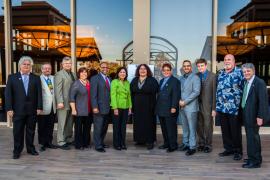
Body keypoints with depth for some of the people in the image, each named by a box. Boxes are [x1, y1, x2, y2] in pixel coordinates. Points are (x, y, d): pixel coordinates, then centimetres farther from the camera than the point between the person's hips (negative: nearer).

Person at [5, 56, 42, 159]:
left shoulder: (36, 78, 6)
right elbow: (8, 94, -1)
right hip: (18, 110, -1)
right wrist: (9, 108, -8)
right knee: (18, 131, 7)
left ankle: (30, 149, 24)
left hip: (32, 110, 1)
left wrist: (39, 107, -5)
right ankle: (17, 151, 21)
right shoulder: (12, 77, 4)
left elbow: (39, 94, 2)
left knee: (31, 131, 10)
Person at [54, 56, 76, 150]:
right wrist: (60, 102, -20)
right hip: (63, 103, -7)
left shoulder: (73, 74, 16)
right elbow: (58, 89, -13)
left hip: (72, 103, 7)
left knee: (70, 123, 13)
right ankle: (61, 142, 9)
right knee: (62, 124, 0)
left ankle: (69, 140, 23)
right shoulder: (59, 74, -6)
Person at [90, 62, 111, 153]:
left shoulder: (109, 79, 15)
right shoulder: (95, 78, -5)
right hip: (99, 108, -6)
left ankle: (101, 142, 28)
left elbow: (110, 93, 14)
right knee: (98, 128, 1)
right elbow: (93, 94, -11)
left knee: (104, 127, 14)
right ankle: (98, 146, 11)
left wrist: (112, 106, 8)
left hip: (108, 108, 6)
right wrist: (95, 107, -18)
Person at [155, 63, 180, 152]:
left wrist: (174, 107, -20)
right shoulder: (162, 81, 19)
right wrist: (157, 107, 16)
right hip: (161, 109, 8)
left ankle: (173, 145, 10)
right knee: (164, 128, 12)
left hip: (169, 109, -7)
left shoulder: (175, 81, -6)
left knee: (171, 128, -1)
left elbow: (176, 95, -14)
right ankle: (166, 143, 23)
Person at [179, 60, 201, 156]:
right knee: (185, 127, 14)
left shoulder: (195, 78, -6)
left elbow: (196, 92, -14)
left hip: (191, 107, -6)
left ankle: (192, 147, 9)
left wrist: (185, 102, -16)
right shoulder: (181, 78, 15)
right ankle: (185, 143, 26)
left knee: (191, 128, 0)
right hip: (182, 107, 6)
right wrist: (179, 100, -3)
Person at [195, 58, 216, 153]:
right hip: (198, 105, 3)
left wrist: (214, 108, -9)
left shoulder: (212, 76, -4)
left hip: (207, 106, -3)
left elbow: (214, 92, -6)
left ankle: (208, 145, 20)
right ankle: (201, 143, 26)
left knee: (208, 126, 5)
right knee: (199, 126, 11)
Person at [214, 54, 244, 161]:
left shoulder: (239, 72, -5)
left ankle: (238, 151, 20)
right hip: (221, 107, 6)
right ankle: (229, 149, 27)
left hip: (234, 108, -5)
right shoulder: (220, 73, 13)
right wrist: (217, 105, 14)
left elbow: (244, 88, -6)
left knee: (235, 131, 5)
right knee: (225, 130, 13)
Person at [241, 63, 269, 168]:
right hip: (247, 115, 8)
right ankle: (255, 158, 34)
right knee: (252, 137, 19)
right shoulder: (245, 83, 10)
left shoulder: (259, 83, -14)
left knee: (252, 137, -1)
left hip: (254, 116, -8)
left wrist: (260, 116, -21)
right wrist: (243, 114, 10)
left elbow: (263, 101, -18)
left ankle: (255, 161, 12)